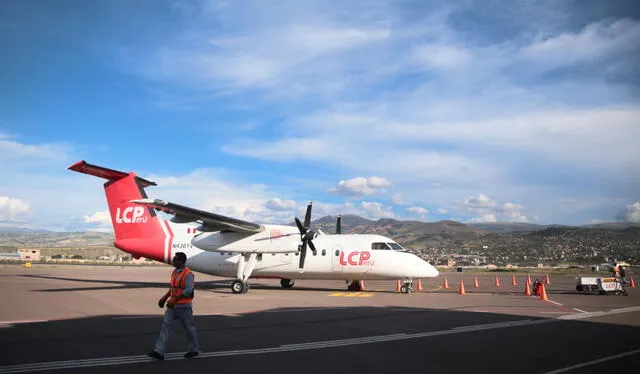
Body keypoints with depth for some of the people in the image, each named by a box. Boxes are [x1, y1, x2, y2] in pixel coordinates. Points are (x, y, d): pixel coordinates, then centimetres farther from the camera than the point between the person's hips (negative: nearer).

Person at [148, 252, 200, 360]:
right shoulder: (175, 272, 10)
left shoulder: (188, 274, -16)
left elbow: (188, 290, -24)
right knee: (165, 325, 0)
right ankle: (159, 352, -1)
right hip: (173, 305, 8)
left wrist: (174, 299, -27)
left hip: (184, 306, -8)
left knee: (189, 328, 6)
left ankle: (194, 350, 23)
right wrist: (164, 298, 12)